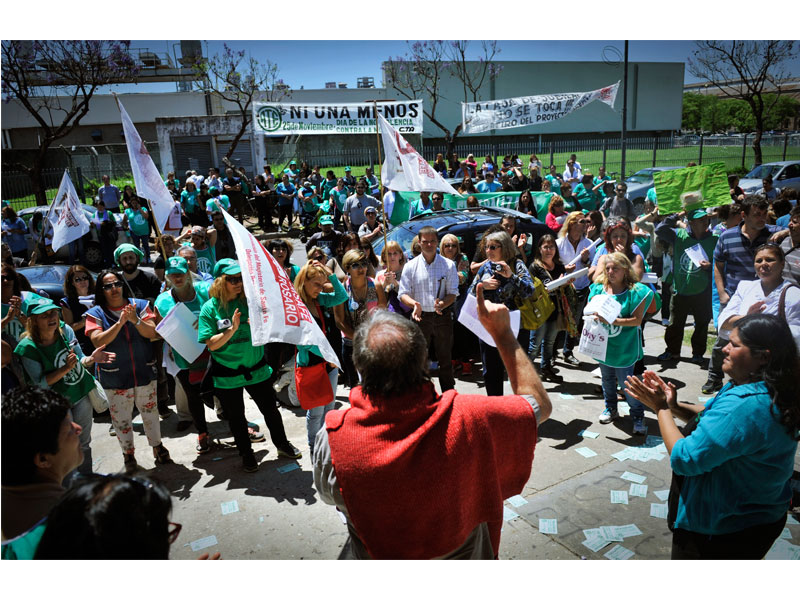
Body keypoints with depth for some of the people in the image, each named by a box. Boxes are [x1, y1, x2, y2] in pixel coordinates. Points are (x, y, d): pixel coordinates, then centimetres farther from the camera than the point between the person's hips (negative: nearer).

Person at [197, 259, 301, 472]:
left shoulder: (250, 300, -4)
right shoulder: (210, 308, -10)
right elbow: (212, 344, -14)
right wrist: (232, 329, -26)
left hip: (256, 368, 2)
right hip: (227, 374, -2)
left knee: (270, 409, 13)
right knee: (236, 417, 14)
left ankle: (282, 443, 37)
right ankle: (246, 454, 35)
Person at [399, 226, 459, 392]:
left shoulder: (448, 265, 1)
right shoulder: (411, 266, 1)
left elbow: (453, 293, 0)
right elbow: (403, 293, -1)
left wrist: (442, 304, -21)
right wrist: (414, 303, -22)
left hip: (442, 317, 0)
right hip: (420, 316, 0)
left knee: (445, 358, 10)